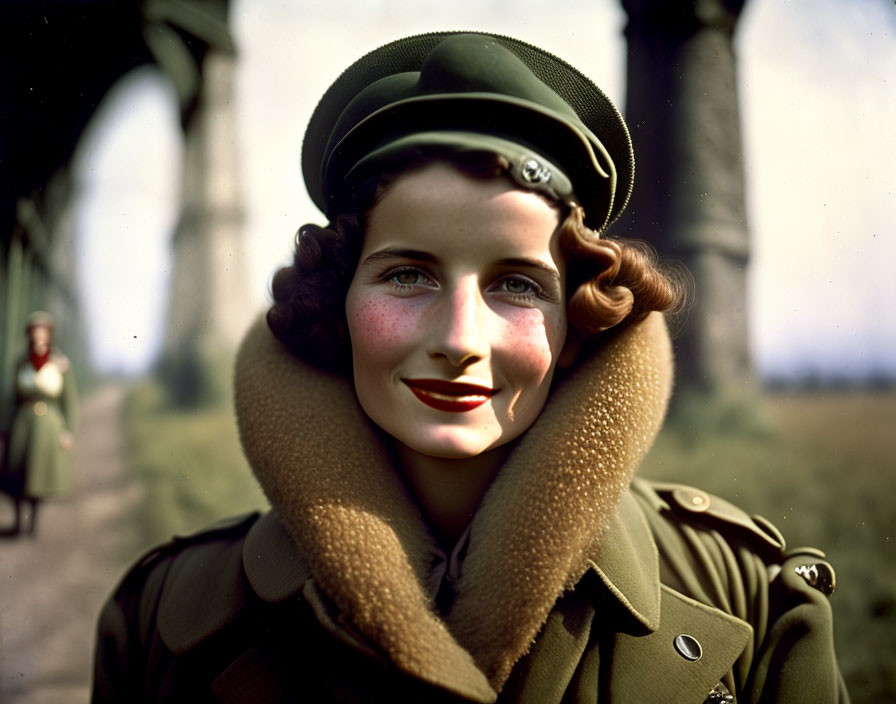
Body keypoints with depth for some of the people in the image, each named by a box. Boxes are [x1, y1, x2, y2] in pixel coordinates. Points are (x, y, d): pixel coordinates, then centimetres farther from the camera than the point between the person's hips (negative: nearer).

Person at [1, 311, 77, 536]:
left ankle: (34, 518, 23)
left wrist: (68, 431, -7)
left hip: (48, 424, -2)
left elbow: (70, 400, -3)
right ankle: (18, 520, 14)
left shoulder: (61, 364, -6)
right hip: (23, 424, 2)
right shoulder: (22, 364, 2)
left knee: (38, 473, 6)